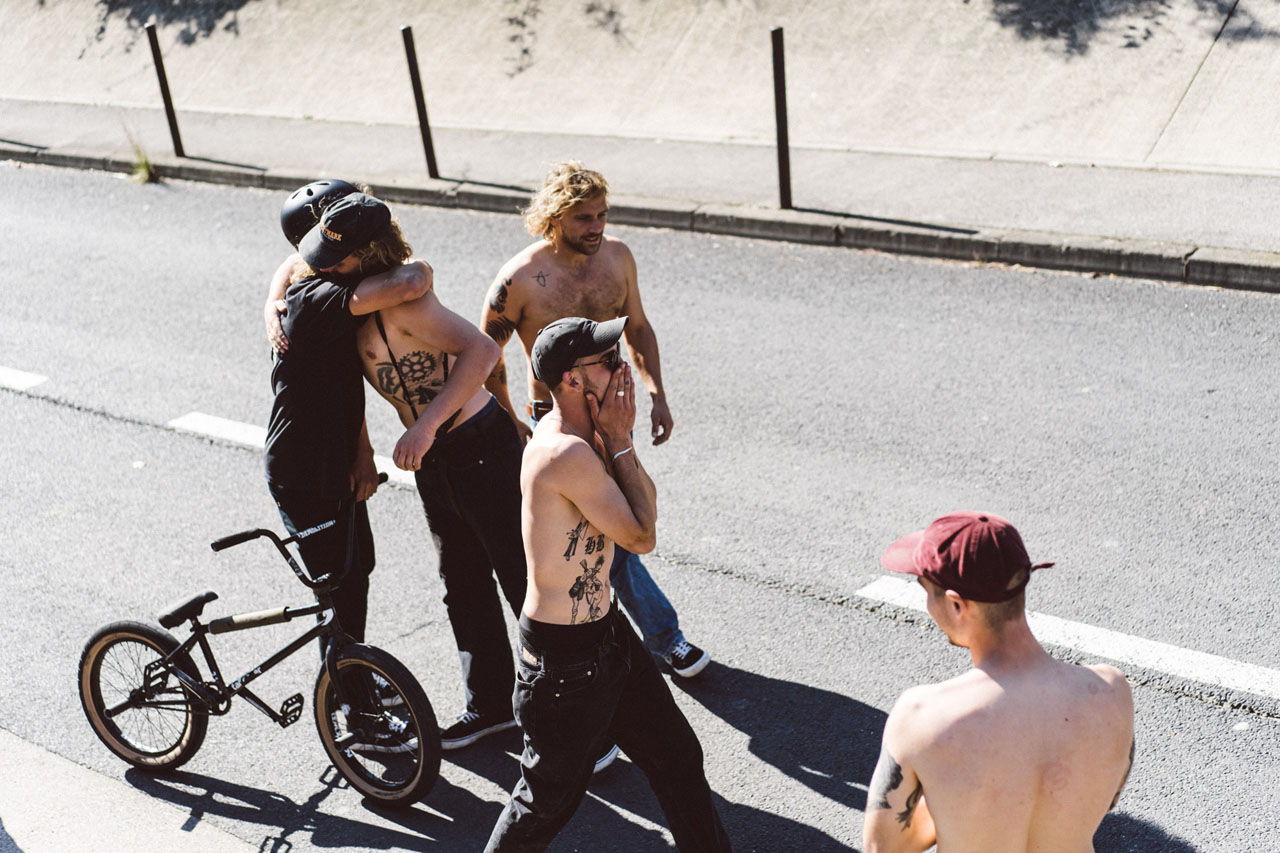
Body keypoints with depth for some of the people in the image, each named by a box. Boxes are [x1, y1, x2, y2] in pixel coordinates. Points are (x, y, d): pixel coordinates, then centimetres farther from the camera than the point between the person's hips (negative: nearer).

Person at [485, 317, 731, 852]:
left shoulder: (580, 428, 2)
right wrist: (619, 442, -16)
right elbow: (641, 537, -20)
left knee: (676, 754, 20)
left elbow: (647, 507, 5)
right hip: (563, 657, -9)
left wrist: (618, 438, -9)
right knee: (551, 795, 12)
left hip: (606, 630, 9)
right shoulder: (567, 453, -28)